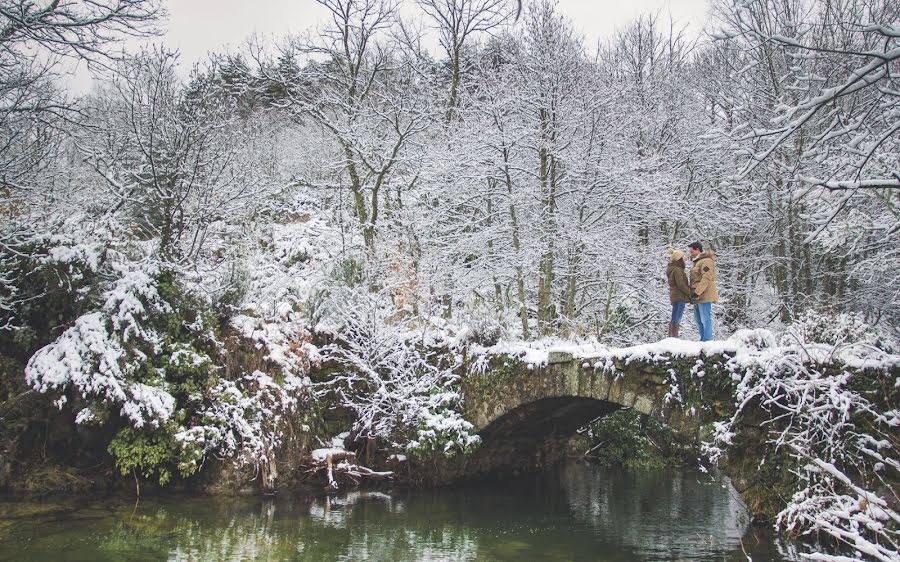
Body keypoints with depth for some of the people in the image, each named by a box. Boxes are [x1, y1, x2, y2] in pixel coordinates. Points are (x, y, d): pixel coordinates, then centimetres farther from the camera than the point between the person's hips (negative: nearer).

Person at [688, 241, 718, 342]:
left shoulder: (706, 261, -11)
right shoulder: (696, 262, 20)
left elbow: (706, 278, -20)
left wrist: (697, 292, -24)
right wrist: (693, 293, 15)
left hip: (704, 296, -10)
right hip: (697, 296, 10)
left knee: (705, 319, -8)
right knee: (698, 320, 14)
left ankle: (707, 341, -7)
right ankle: (703, 339, 21)